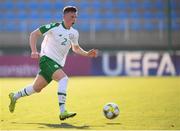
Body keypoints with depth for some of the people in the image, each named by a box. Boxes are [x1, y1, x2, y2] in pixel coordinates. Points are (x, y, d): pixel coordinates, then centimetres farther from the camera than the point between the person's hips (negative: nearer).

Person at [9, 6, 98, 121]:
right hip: (47, 59, -7)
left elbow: (76, 48, 25)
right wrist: (34, 51, -15)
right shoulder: (54, 27, -11)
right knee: (64, 78, -28)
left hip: (57, 64, 7)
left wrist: (87, 54, 8)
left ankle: (15, 96, 38)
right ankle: (63, 112, -33)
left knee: (37, 88, 14)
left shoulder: (74, 33, 8)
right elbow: (34, 34, -5)